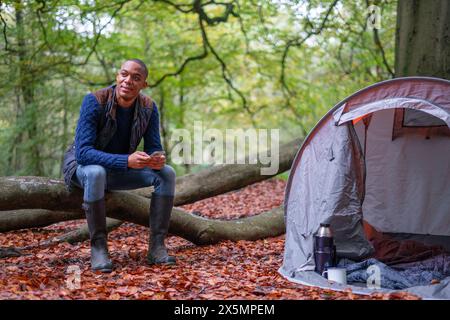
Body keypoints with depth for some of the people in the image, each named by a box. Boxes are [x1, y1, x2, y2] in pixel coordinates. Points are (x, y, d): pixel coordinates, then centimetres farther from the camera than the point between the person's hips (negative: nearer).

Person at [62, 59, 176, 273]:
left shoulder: (149, 108, -12)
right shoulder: (94, 101, -26)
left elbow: (154, 149, -7)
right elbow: (83, 152, -33)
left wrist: (158, 159, -33)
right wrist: (126, 160, -45)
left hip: (119, 169, 5)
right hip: (82, 166, -5)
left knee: (166, 173, -16)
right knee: (96, 173, -39)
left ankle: (157, 246, -16)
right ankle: (98, 247, -26)